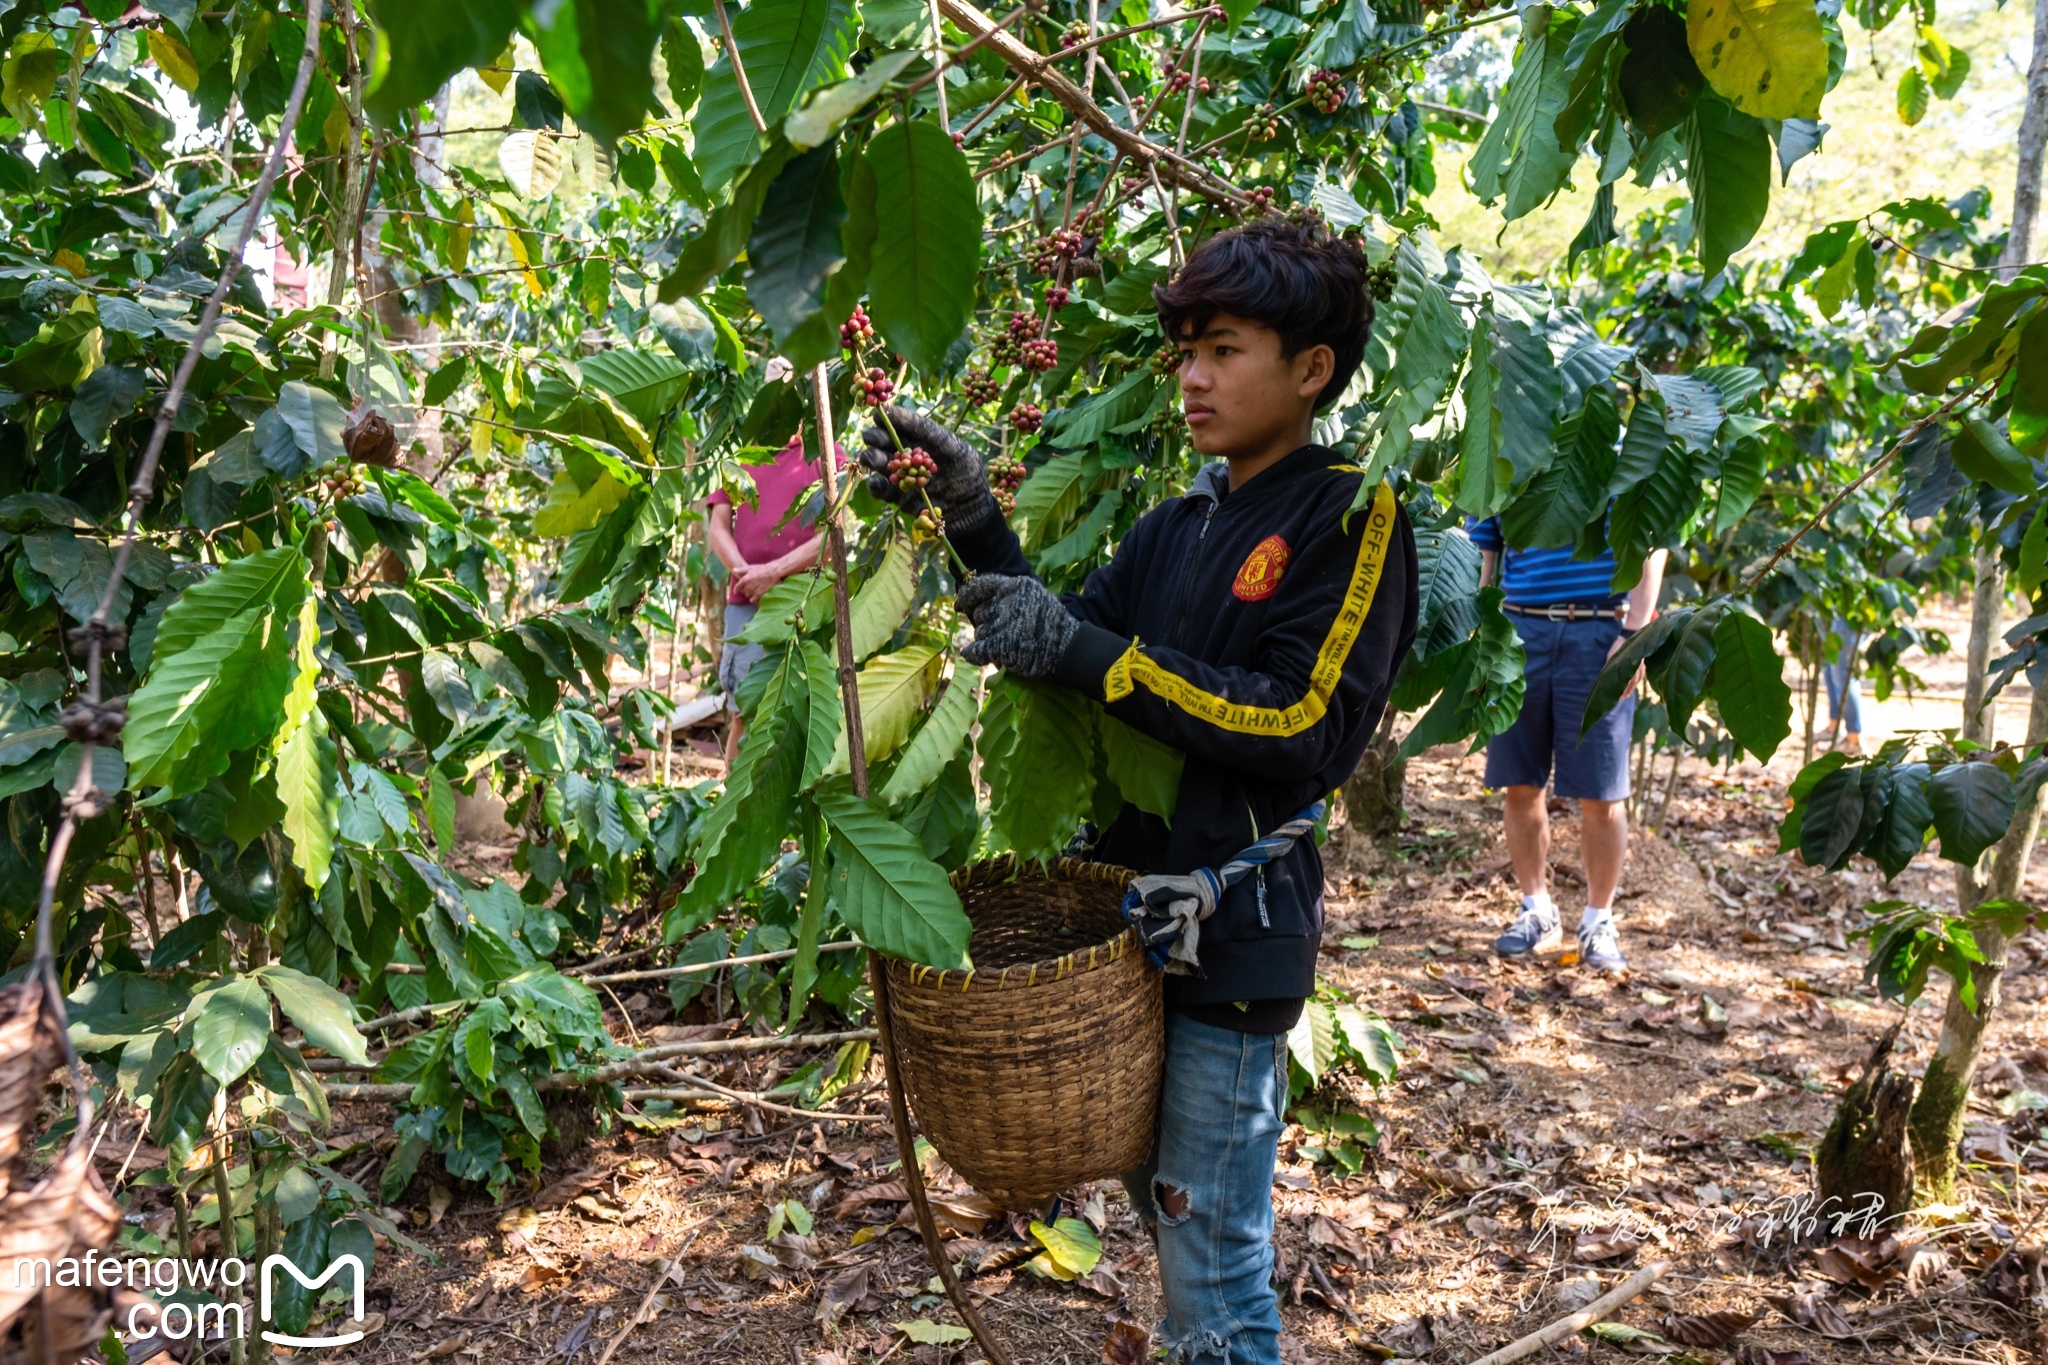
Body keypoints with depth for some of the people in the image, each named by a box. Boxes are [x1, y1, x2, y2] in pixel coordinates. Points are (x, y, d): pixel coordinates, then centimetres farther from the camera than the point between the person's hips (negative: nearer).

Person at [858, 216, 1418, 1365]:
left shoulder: (1352, 520, -8)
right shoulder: (1179, 525, 13)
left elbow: (1302, 726, -18)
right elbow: (1065, 654, 7)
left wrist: (1087, 649, -21)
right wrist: (977, 524, -5)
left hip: (1234, 928, -7)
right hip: (1129, 906, 7)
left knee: (1213, 1252, 3)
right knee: (1163, 1214, 22)